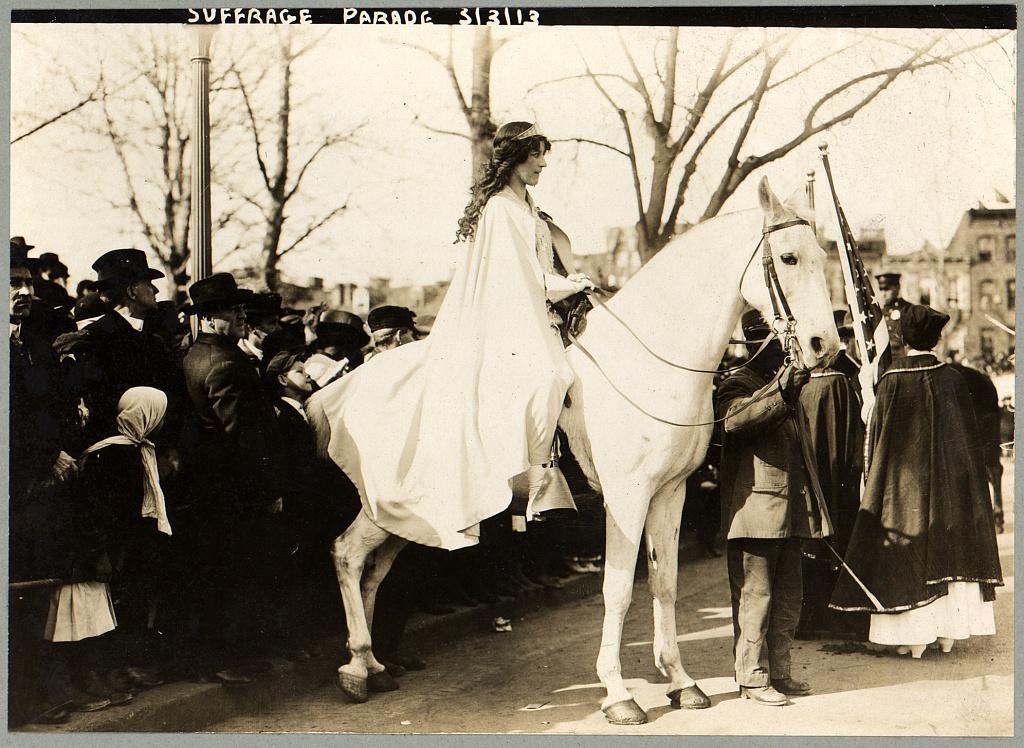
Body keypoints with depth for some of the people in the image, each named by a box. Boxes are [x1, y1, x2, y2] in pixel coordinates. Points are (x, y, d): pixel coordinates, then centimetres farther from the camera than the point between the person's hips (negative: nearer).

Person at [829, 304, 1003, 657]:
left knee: (907, 554, 2)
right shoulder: (951, 378, -2)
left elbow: (875, 433, -5)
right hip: (948, 479, 3)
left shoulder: (891, 380, -10)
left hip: (901, 479, -2)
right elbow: (969, 433, 5)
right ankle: (948, 631, 12)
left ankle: (913, 634, 2)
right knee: (948, 548, 10)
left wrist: (873, 478, 5)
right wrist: (959, 468, 16)